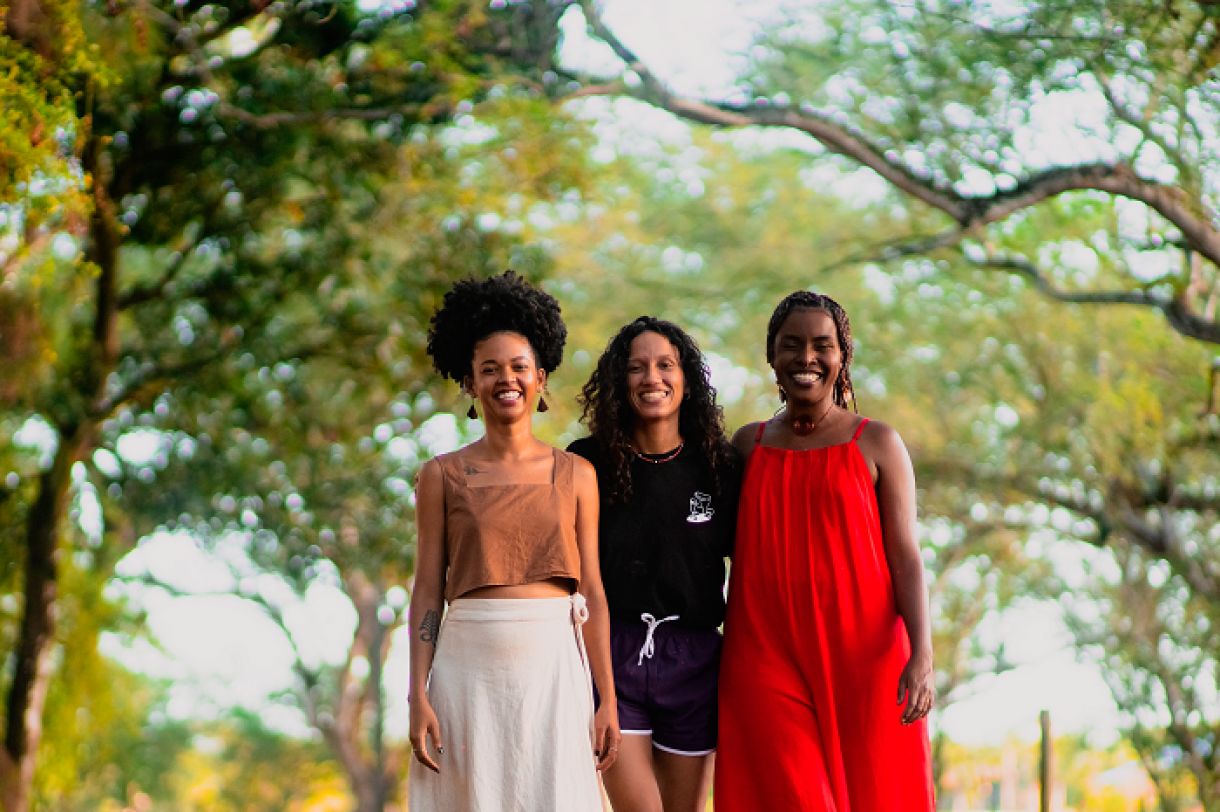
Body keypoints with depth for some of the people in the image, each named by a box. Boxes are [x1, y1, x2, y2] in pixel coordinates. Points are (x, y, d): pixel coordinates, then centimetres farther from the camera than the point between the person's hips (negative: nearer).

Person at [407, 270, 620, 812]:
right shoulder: (442, 476, 4)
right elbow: (428, 591, 3)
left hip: (553, 667, 1)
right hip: (469, 666, -1)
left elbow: (592, 593, 6)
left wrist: (608, 699, 2)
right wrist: (418, 696, -5)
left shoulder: (576, 475, 7)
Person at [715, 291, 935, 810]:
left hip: (861, 655, -1)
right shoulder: (748, 446, 13)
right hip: (768, 655, 1)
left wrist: (921, 654, -12)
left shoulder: (876, 444, 5)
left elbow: (906, 555, 0)